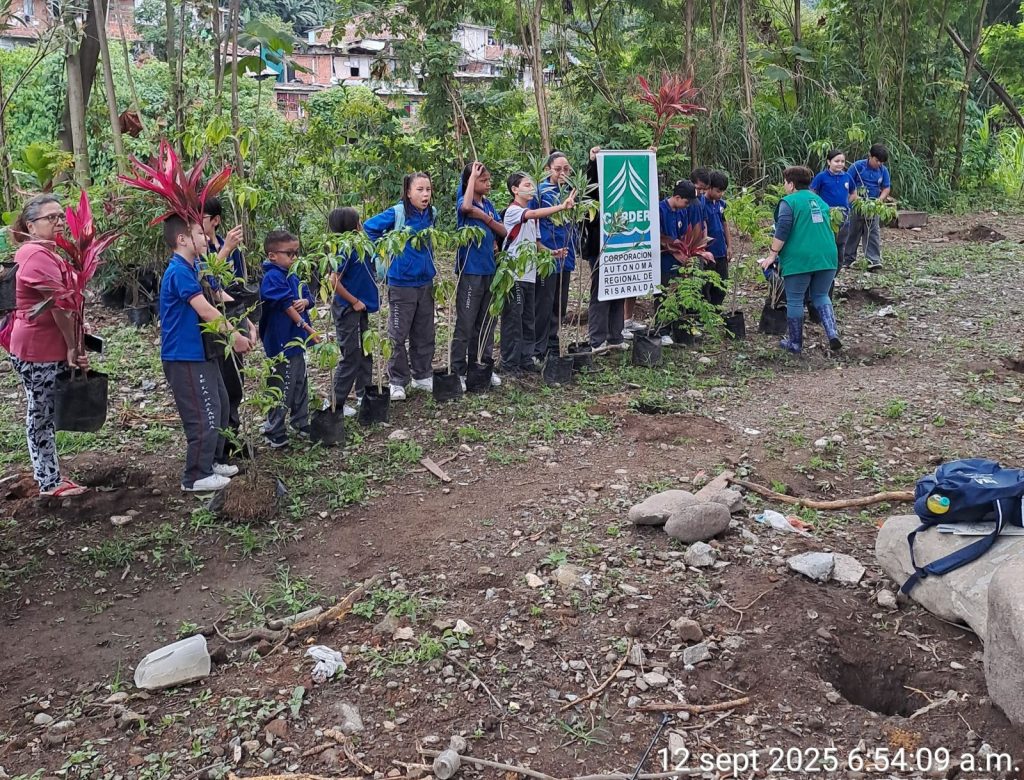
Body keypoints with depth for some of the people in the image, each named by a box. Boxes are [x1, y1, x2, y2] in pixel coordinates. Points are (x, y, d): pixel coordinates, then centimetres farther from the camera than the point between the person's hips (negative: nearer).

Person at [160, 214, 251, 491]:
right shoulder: (179, 272, -19)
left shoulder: (191, 268, 12)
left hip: (201, 353, 10)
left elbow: (209, 307, 15)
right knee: (205, 416, -6)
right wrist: (233, 336, -18)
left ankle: (213, 461, 33)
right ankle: (196, 477, 5)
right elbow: (205, 310, -23)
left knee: (219, 406, 19)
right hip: (185, 357, -10)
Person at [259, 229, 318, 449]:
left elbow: (309, 298, 13)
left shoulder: (292, 277, 12)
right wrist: (307, 327, -20)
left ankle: (302, 424, 33)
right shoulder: (273, 277, -15)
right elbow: (287, 305, -19)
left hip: (296, 340, 10)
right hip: (281, 342, -10)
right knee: (283, 388, -4)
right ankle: (275, 434, 4)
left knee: (300, 385, 19)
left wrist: (305, 302, -12)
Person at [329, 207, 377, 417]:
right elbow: (334, 281, -27)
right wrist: (354, 301, -19)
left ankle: (364, 395, 33)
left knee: (365, 353, 19)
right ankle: (337, 402, 7)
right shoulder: (345, 251, -21)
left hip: (359, 310, 9)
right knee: (351, 357, -2)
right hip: (349, 311, -9)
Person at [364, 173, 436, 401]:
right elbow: (369, 227, -11)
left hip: (426, 281, 6)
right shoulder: (397, 213, -14)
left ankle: (423, 376, 27)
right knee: (399, 334, 1)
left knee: (424, 333, 14)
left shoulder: (431, 213, 4)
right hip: (401, 282, -6)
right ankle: (398, 382, 10)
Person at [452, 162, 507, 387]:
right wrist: (472, 176, -22)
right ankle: (458, 371, 6)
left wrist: (486, 218, -13)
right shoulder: (463, 202, -8)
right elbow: (466, 207, -33)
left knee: (486, 323, 13)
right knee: (465, 324, -2)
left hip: (489, 270, 7)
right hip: (470, 271, -7)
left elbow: (503, 232, 5)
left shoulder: (488, 205, 12)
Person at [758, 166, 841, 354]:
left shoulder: (789, 202, -4)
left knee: (795, 301, 5)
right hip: (826, 256, 6)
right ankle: (833, 334, -2)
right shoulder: (819, 200, 19)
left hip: (799, 259, -6)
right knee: (821, 296, 17)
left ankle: (795, 343, 13)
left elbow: (782, 232, -13)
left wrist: (772, 255, -9)